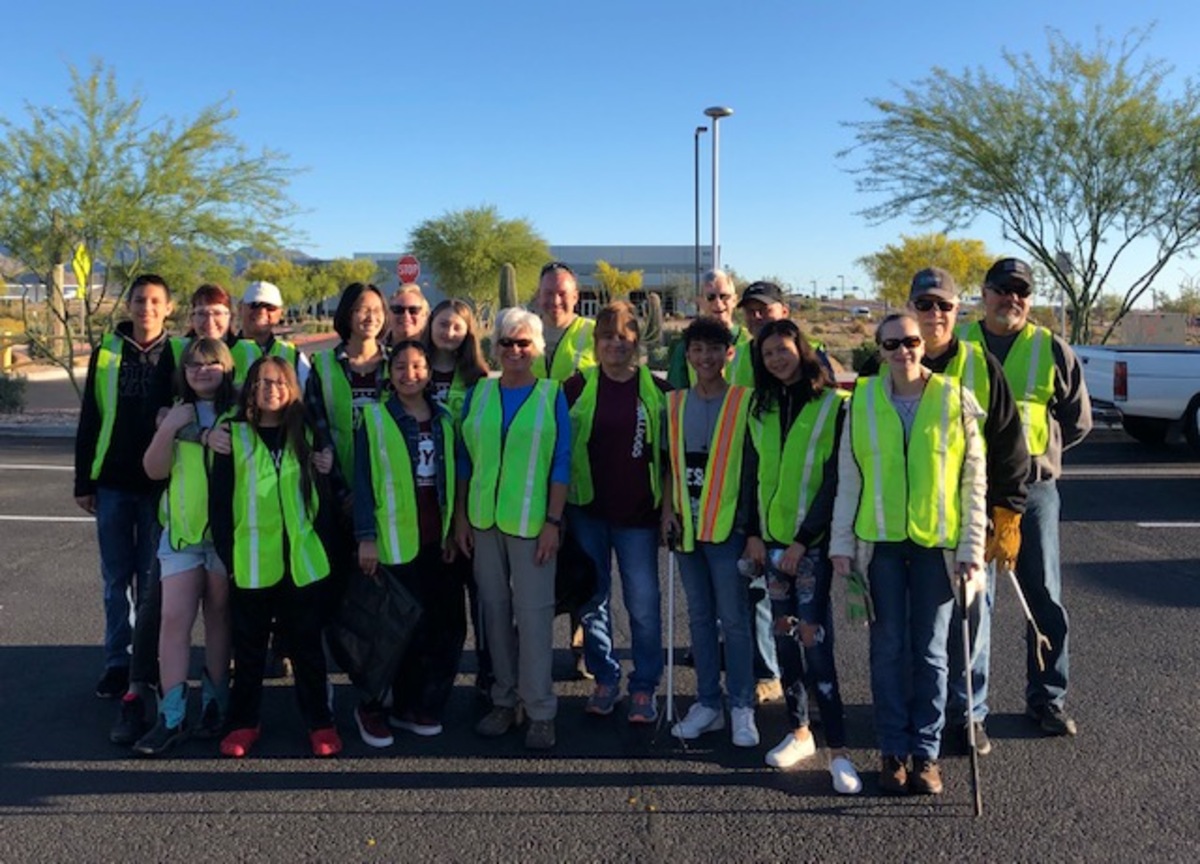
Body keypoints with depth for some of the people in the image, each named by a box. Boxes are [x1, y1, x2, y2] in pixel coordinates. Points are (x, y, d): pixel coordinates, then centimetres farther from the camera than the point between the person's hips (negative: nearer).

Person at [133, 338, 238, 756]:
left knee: (219, 618, 7)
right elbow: (154, 469, 3)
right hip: (182, 529, 3)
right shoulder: (175, 413, 11)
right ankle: (170, 717, -1)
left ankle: (215, 705, 19)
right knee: (174, 619, -4)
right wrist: (168, 429, -10)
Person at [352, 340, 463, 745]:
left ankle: (417, 706, 23)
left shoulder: (443, 419, 10)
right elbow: (363, 481, -6)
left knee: (449, 626, 6)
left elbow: (452, 478, 13)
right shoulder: (374, 418, -2)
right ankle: (372, 707, 21)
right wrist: (366, 538, -11)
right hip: (396, 540, -5)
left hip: (438, 539, 5)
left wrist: (453, 530, 8)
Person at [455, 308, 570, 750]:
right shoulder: (478, 393, 7)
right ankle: (503, 701, 23)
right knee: (494, 609, 10)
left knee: (533, 613, -1)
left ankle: (540, 710, 10)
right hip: (484, 518, 3)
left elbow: (561, 463, -2)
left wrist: (553, 521, -8)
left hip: (531, 520, -3)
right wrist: (461, 516, 6)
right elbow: (465, 458, 10)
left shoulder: (552, 394, 0)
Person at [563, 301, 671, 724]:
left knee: (644, 604, 1)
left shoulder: (658, 391, 3)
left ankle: (644, 687, 16)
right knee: (593, 599, 10)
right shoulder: (577, 387, 3)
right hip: (587, 511, 1)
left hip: (637, 514, -1)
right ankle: (604, 679, 26)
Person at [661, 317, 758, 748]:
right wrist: (667, 509, 3)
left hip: (728, 524, -5)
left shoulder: (745, 401, -5)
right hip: (687, 524, 5)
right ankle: (707, 703, 24)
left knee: (733, 618, 1)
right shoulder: (675, 403, 9)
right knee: (699, 617, 12)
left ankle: (741, 707, 15)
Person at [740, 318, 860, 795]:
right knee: (784, 633, 10)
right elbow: (752, 473, 12)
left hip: (812, 540, -5)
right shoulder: (760, 407, 10)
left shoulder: (832, 405, -6)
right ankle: (799, 731, 23)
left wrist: (803, 539, -14)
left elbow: (835, 480, -10)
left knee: (814, 638, -10)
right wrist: (753, 533, 4)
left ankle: (838, 750, -1)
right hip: (771, 538, 5)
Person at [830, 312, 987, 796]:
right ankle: (893, 751, 19)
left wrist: (972, 548, -4)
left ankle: (926, 754, 20)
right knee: (888, 650, 7)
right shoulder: (862, 401, 2)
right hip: (881, 541, 1)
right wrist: (841, 543, 2)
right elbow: (848, 478, 5)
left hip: (936, 542, -1)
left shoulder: (955, 401, -1)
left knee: (930, 652, 7)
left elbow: (974, 481, 0)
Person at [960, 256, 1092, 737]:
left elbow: (1078, 421, 11)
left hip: (1033, 490, 0)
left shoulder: (1052, 351, 2)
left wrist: (1033, 452, 5)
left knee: (1045, 599, 8)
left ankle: (1047, 699, 23)